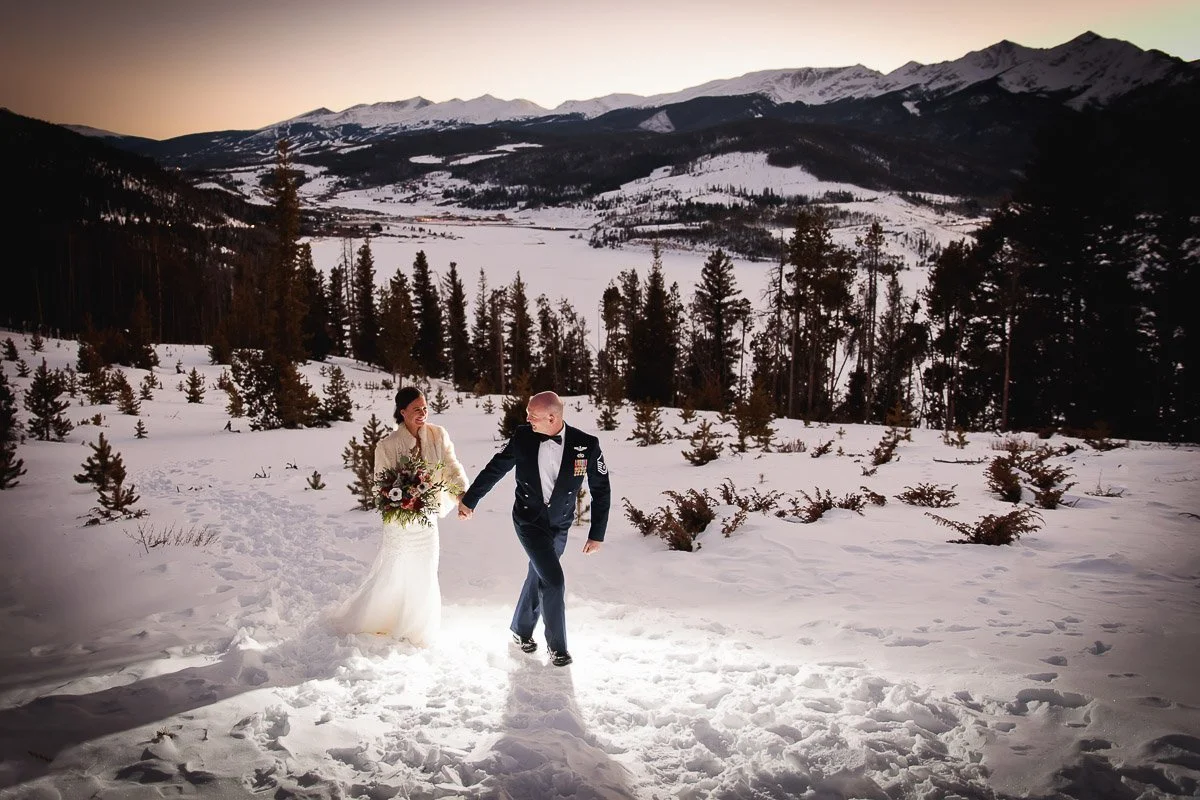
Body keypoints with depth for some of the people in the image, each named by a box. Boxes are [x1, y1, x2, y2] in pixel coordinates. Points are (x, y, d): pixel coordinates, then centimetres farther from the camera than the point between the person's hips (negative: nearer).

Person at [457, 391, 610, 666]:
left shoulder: (587, 445, -18)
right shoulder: (523, 437, -15)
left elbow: (601, 490, -8)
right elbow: (495, 468, 0)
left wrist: (597, 534, -6)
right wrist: (469, 500, 7)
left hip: (559, 525, 2)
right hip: (529, 522, -1)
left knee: (538, 577, 17)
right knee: (553, 580, -10)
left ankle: (521, 629, 40)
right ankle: (557, 644, 9)